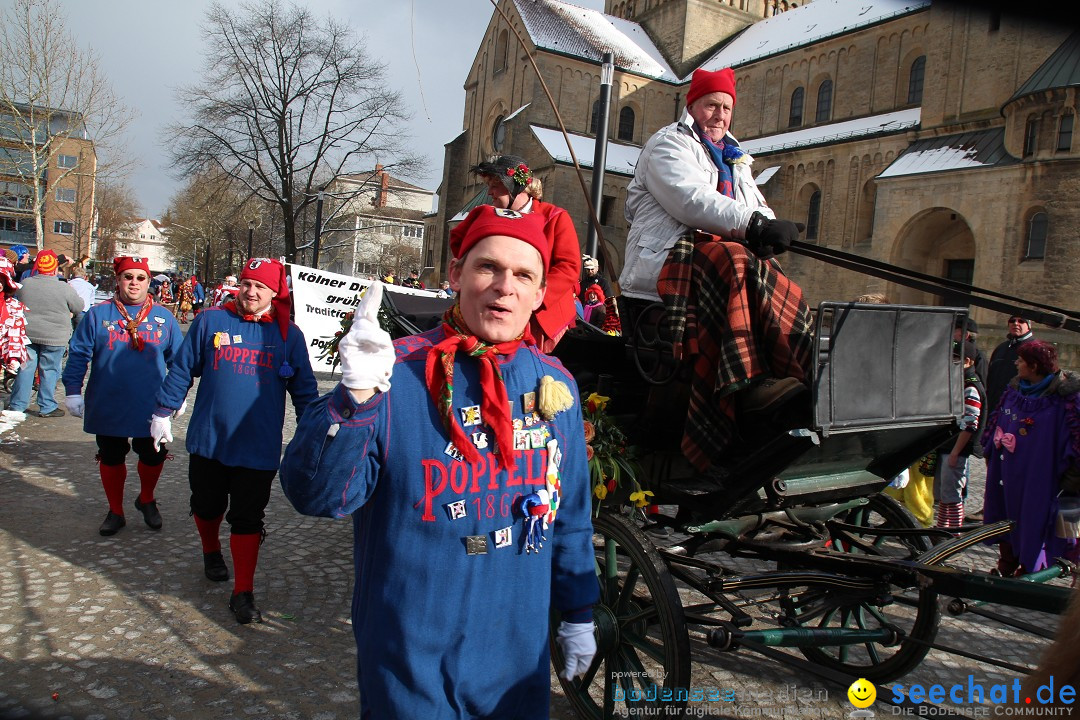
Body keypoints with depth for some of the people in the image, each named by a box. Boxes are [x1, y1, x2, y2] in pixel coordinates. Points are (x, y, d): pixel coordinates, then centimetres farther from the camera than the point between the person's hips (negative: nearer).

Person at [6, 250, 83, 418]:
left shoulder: (25, 284, -3)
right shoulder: (64, 288, -14)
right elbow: (79, 307, 0)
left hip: (27, 333, 3)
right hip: (54, 336, -3)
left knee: (25, 368, 12)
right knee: (50, 370, 6)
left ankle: (17, 405, 19)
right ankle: (47, 407, 11)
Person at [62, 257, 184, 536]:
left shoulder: (163, 317, 2)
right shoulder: (98, 314, -1)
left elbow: (177, 359, 9)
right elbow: (78, 355, 2)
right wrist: (72, 391, -2)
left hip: (150, 407, 0)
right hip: (107, 406, 0)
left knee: (153, 457, 7)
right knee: (111, 459, 12)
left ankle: (146, 499, 35)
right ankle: (115, 511, 30)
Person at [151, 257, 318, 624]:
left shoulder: (288, 334, -1)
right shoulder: (210, 321, -1)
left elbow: (303, 388, 4)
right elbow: (182, 369, 7)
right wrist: (163, 412, 7)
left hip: (258, 447, -2)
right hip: (208, 440, 2)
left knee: (247, 520, 2)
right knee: (207, 505, 20)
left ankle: (243, 593, 11)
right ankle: (211, 552, 50)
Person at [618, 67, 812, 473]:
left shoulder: (734, 160, 33)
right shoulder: (668, 144, 8)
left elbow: (758, 208, 18)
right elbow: (689, 200, -13)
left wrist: (769, 230, -9)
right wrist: (752, 225, -25)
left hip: (726, 262, 7)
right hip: (668, 256, -6)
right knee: (730, 259, -37)